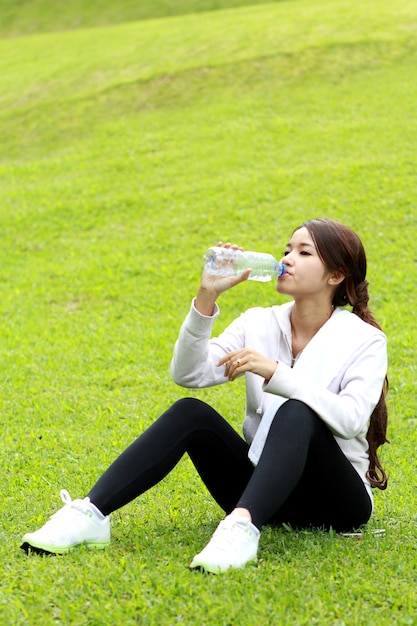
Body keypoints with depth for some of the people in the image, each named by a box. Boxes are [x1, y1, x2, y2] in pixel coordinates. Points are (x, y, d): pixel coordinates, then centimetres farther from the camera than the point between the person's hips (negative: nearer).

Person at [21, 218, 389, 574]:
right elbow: (187, 374, -7)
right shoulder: (259, 324, 6)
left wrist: (275, 372, -31)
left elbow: (351, 419, -24)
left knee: (295, 414, -34)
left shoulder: (365, 341, -6)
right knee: (190, 413, -19)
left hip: (336, 500, -4)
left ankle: (241, 528, -56)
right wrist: (207, 298, -18)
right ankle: (91, 515, -31)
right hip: (263, 486, 4)